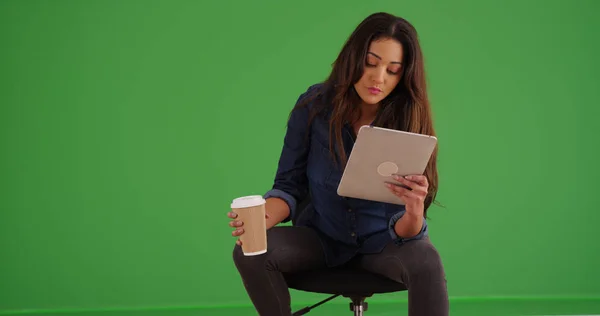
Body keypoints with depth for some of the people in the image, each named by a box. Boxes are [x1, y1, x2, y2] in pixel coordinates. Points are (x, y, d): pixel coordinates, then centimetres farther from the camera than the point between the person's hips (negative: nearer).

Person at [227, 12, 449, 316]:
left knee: (426, 263, -34)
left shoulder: (410, 123, -17)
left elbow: (403, 232, -18)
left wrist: (414, 211, -42)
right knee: (250, 252, -25)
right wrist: (262, 219, -27)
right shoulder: (314, 106, -13)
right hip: (321, 236, 2)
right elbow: (290, 185, -4)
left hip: (382, 242, -2)